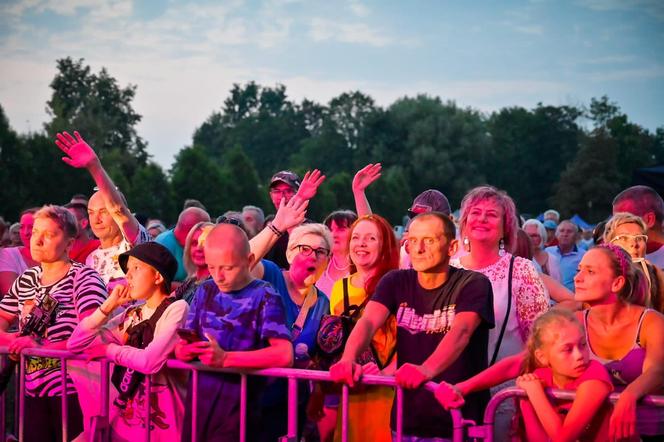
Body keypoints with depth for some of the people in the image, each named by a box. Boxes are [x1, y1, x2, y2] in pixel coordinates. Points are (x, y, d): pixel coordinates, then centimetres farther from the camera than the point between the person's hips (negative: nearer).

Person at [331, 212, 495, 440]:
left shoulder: (473, 284, -8)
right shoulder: (396, 282, 3)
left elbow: (461, 332, -26)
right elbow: (368, 322, -13)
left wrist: (426, 369, -45)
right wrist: (348, 359, -35)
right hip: (406, 422, 3)